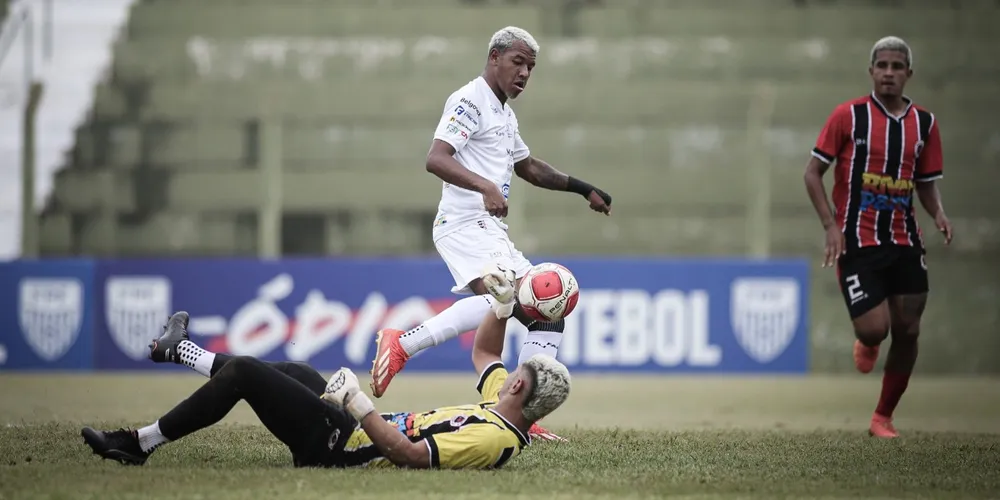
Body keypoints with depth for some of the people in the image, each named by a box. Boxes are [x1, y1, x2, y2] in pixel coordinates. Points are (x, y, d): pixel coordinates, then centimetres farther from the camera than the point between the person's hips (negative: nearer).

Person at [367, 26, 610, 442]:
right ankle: (402, 344, -29)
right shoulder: (470, 102, -7)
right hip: (464, 224, -10)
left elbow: (530, 168, 40)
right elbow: (436, 159, -22)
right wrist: (485, 186, -37)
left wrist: (582, 189, 38)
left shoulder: (504, 114, 23)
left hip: (491, 232, 10)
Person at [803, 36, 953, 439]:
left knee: (907, 332, 0)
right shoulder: (848, 115, -4)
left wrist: (938, 213, -6)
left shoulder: (924, 123, 7)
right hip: (857, 243, -4)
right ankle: (867, 342, 25)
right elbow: (813, 172, -2)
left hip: (904, 243, 4)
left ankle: (883, 417, 15)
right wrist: (831, 225, -13)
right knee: (874, 329, -14)